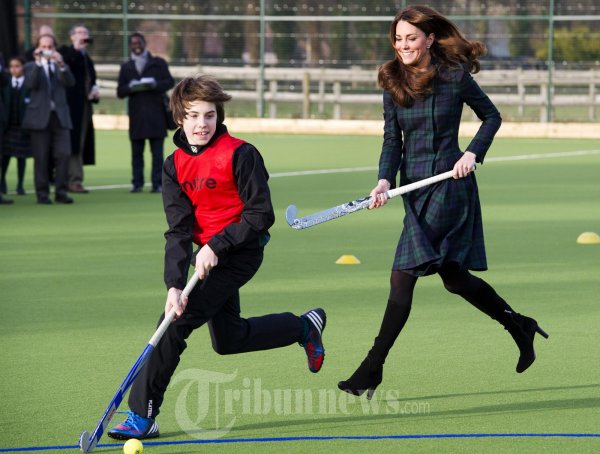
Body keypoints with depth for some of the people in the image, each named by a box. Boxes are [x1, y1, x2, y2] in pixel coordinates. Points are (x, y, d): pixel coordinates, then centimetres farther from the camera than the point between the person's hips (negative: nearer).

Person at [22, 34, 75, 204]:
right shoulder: (31, 67, 7)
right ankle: (42, 193, 4)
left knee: (63, 155, -7)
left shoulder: (60, 66, 14)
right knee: (41, 157, -1)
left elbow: (70, 82, -4)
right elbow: (30, 84, -12)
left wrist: (61, 65, -18)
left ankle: (61, 192, 0)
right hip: (40, 118, -2)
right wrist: (38, 63, -20)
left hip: (60, 115, 2)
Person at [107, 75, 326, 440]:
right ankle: (304, 327, 41)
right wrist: (174, 285, -20)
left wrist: (216, 246, -24)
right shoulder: (175, 167, 0)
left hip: (239, 251, -7)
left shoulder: (240, 154, -16)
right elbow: (179, 231, -7)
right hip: (207, 254, 7)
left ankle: (143, 416, -12)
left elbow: (261, 215, -16)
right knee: (228, 339, 18)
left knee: (175, 325, -17)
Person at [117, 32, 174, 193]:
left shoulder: (158, 63, 11)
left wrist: (155, 84, -15)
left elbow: (170, 82, 3)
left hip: (155, 113, -2)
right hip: (136, 114, 2)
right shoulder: (126, 67, 16)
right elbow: (120, 92, 9)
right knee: (136, 152, 0)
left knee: (157, 152, -3)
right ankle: (137, 183, 4)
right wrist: (130, 87, -12)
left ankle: (157, 183, -1)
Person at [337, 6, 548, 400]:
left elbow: (492, 117, 5)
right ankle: (519, 326, 34)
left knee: (404, 276, -11)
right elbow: (392, 140, 3)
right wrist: (385, 180, -13)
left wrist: (473, 153, -10)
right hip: (414, 188, 6)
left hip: (449, 184, -6)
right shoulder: (393, 82, 5)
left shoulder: (455, 76, -8)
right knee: (454, 276, 13)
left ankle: (372, 371, -9)